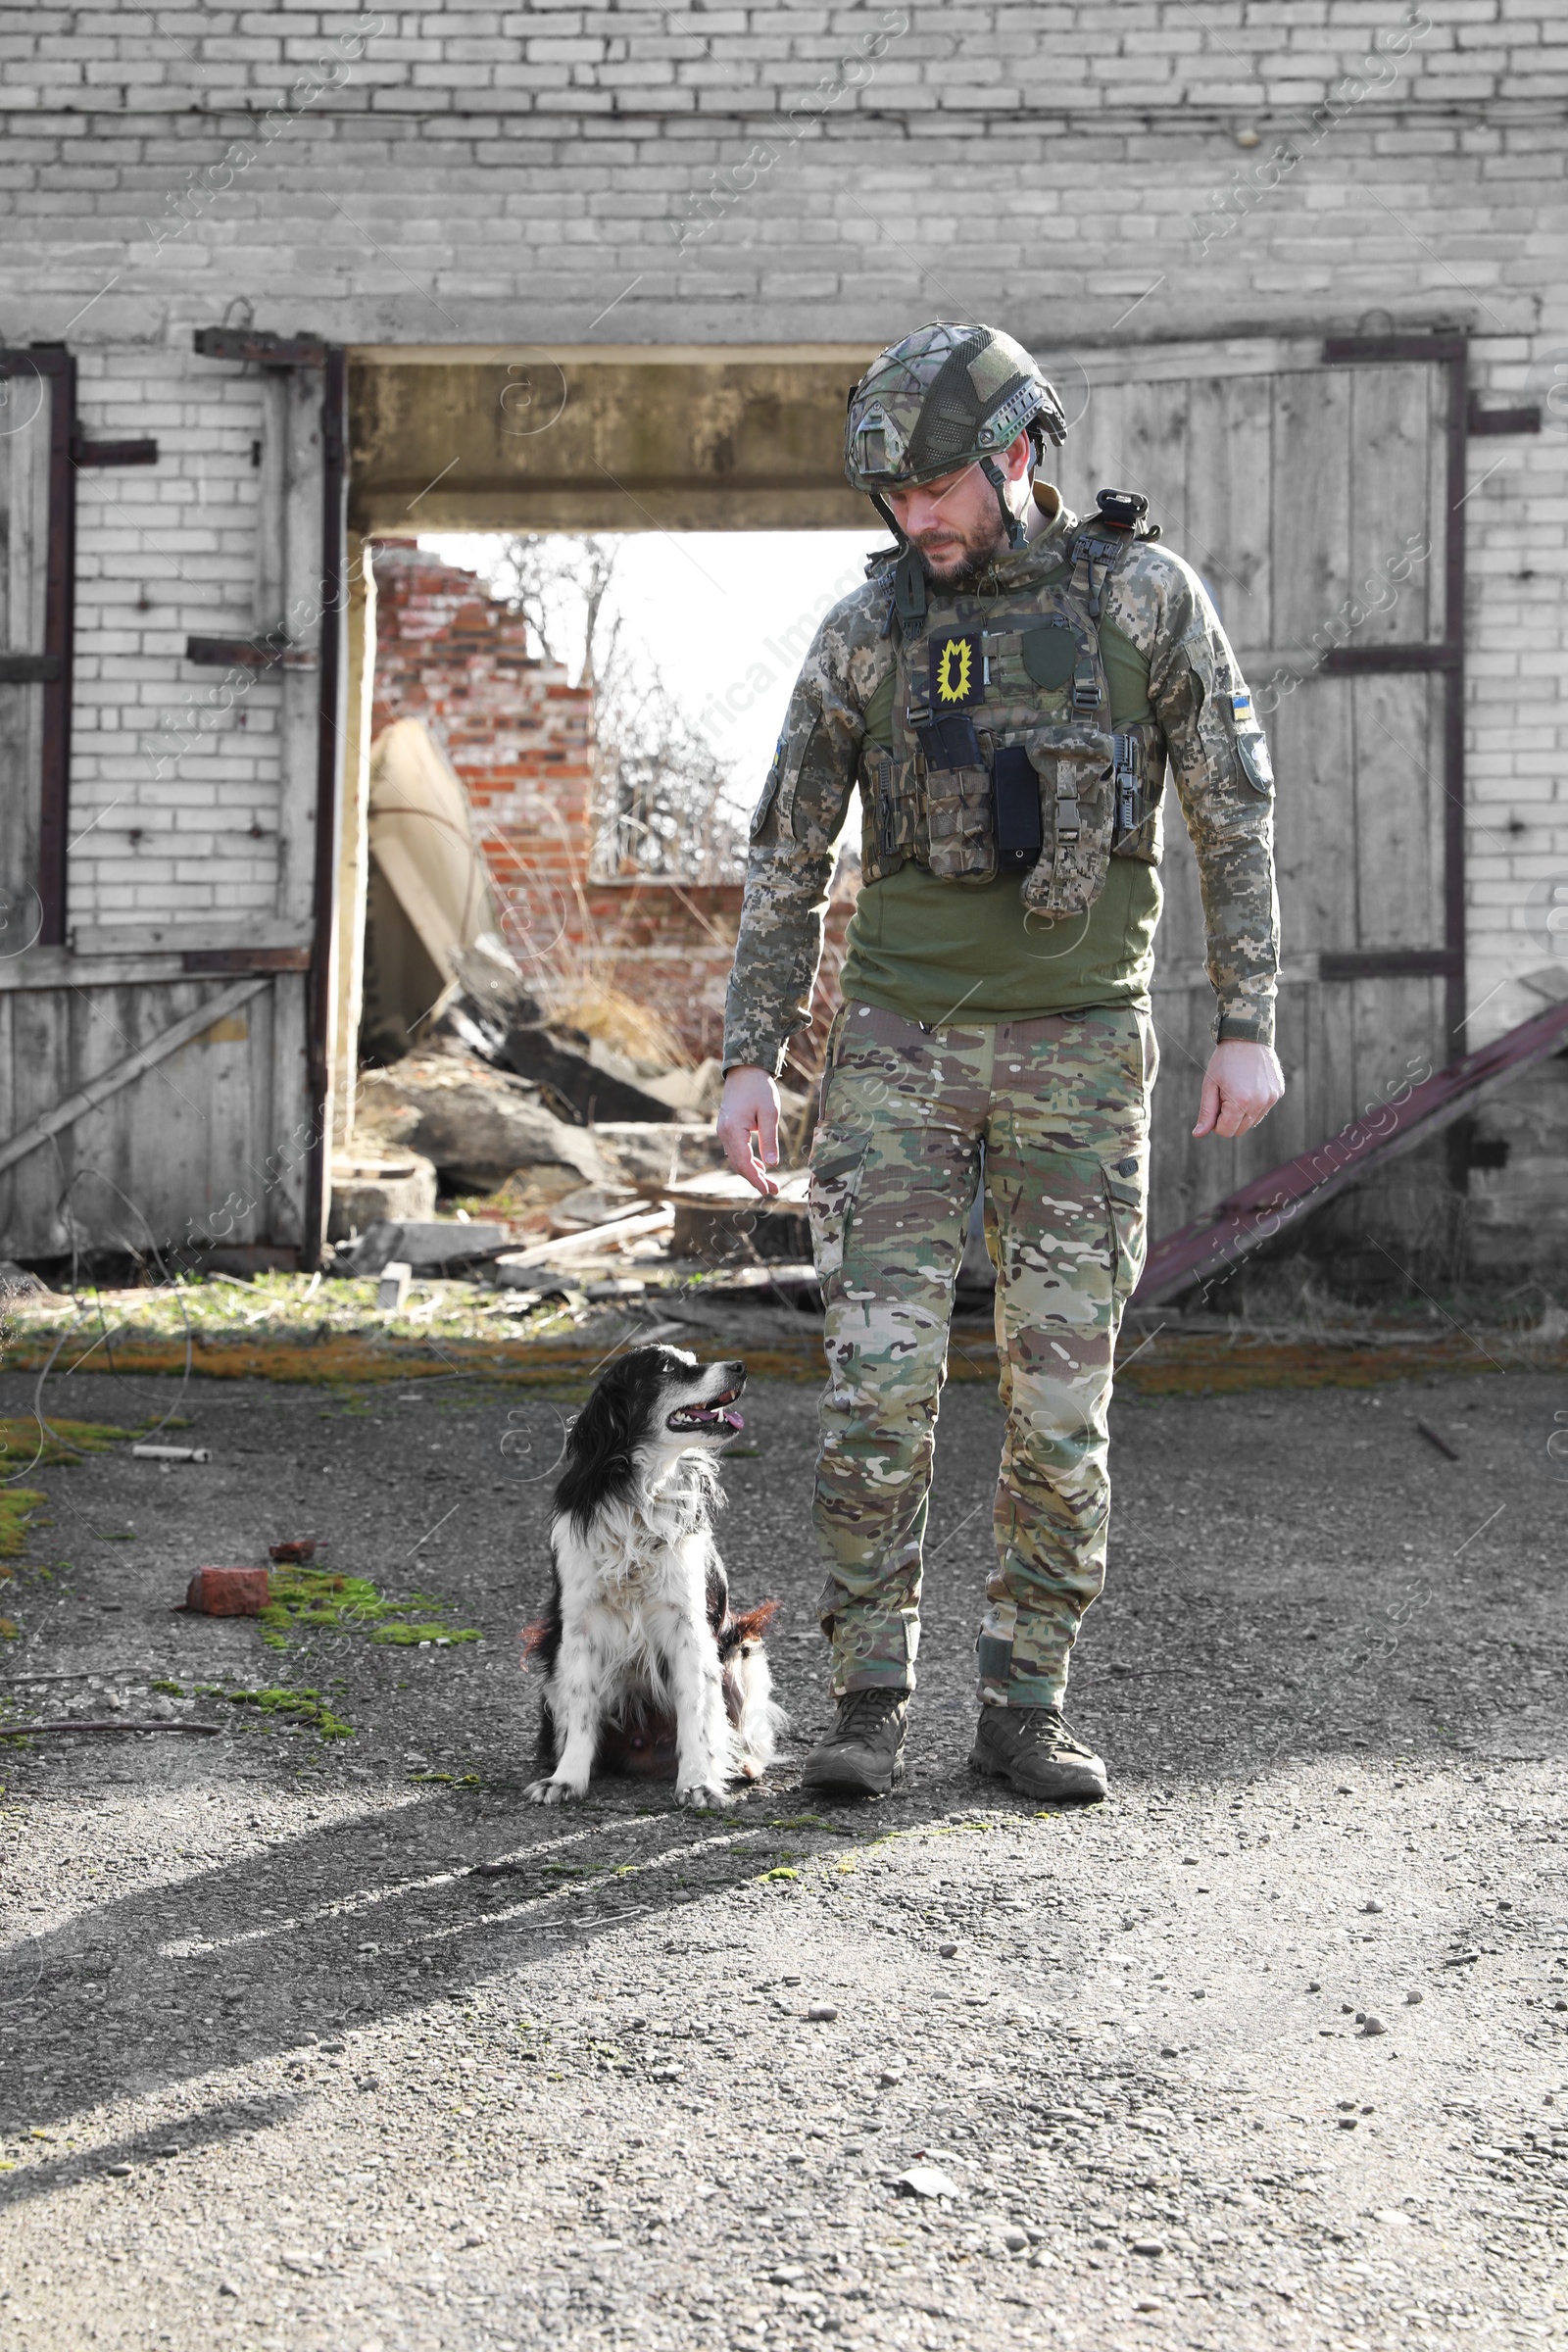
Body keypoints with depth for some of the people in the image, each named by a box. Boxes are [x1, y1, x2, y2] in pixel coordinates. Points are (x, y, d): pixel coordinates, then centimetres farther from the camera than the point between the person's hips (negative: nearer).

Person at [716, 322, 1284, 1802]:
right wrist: (748, 1062, -2)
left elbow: (1235, 815, -1)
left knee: (1059, 1398, 0)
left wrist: (1249, 1029, -7)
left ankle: (1023, 1716, 11)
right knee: (879, 1378, -8)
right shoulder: (866, 629, 0)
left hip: (1079, 1053, 0)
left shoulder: (1146, 595, -4)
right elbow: (788, 858, 5)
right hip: (903, 1042, 1)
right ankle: (869, 1710, 2)